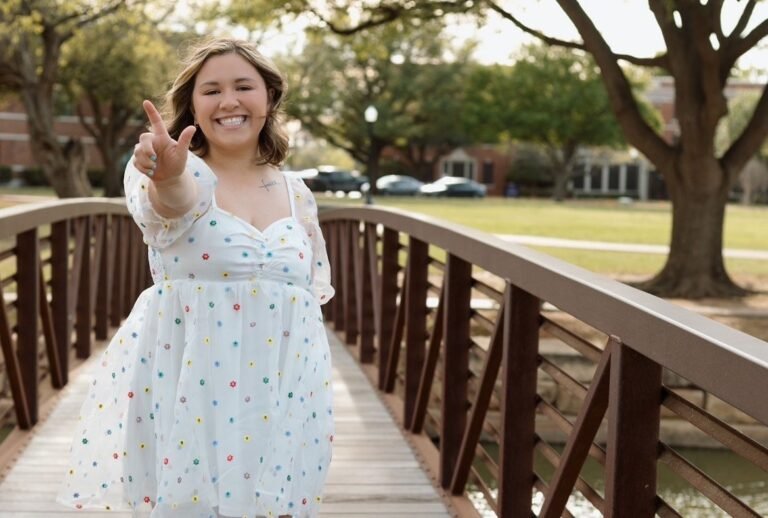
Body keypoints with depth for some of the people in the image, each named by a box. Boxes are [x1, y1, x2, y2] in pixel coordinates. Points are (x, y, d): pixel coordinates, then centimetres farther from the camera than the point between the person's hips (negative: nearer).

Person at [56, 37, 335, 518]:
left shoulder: (297, 193, 8)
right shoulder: (175, 173, -6)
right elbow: (172, 202, -32)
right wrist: (168, 178, -54)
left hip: (282, 400, 4)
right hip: (183, 391, -3)